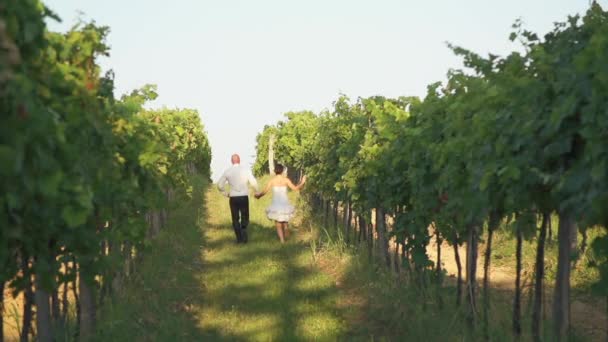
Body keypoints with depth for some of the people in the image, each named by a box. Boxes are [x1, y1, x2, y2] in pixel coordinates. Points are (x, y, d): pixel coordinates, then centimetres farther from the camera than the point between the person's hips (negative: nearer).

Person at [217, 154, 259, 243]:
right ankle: (244, 236, -8)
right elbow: (253, 182, -10)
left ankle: (239, 238, 11)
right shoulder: (246, 170, -6)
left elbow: (220, 185, 3)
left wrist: (225, 193, 19)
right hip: (244, 197, -1)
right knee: (245, 217, 12)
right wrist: (258, 192, 7)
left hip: (233, 198, 1)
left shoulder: (227, 171, -1)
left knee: (235, 219, 12)